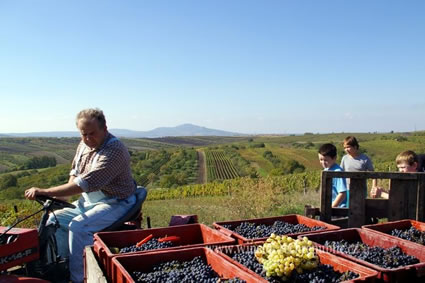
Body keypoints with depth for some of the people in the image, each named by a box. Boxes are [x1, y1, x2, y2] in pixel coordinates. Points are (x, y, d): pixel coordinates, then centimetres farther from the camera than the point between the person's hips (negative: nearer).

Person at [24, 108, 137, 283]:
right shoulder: (84, 145, 3)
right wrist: (65, 193, -3)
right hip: (88, 201, 9)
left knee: (78, 226, -27)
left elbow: (85, 183, -33)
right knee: (55, 219, 2)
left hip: (114, 203, -9)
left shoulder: (114, 151, -27)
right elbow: (75, 171, 18)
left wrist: (45, 192, -33)